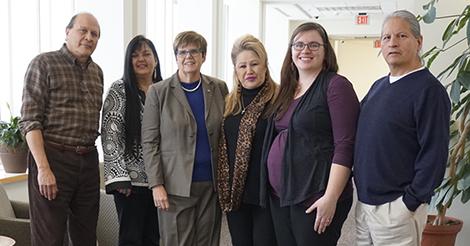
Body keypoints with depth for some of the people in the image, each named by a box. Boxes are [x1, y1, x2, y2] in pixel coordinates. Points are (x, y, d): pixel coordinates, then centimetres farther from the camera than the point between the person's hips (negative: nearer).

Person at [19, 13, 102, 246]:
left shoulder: (97, 72, 14)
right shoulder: (44, 63, -4)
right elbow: (30, 120, -11)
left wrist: (90, 153, 9)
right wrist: (43, 168, -17)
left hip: (88, 161, 6)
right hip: (53, 158, -5)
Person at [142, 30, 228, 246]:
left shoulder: (219, 88, 7)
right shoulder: (158, 92, 0)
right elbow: (149, 142, -2)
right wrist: (156, 184, -9)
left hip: (212, 184, 3)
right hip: (176, 186, -2)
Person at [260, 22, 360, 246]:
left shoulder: (336, 85, -9)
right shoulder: (287, 89, 12)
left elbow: (345, 146, -15)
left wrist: (331, 198, -20)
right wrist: (273, 187, 14)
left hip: (315, 197, -6)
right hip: (279, 194, 7)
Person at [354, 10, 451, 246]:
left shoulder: (429, 90, -12)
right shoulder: (378, 86, 10)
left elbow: (434, 154, -17)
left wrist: (410, 202, -16)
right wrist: (360, 186, 11)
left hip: (395, 207, -7)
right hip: (364, 201, 7)